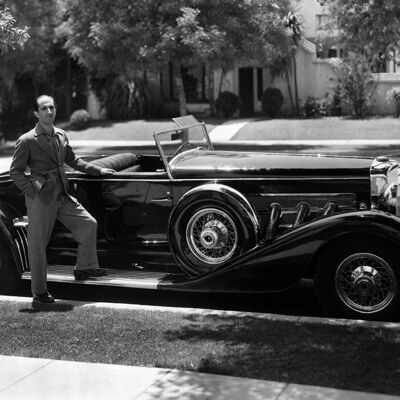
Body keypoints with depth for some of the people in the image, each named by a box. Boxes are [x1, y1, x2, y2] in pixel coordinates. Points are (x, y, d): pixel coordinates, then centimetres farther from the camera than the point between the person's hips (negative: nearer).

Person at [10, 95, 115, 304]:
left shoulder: (61, 136, 8)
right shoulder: (27, 141, -10)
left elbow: (73, 160, 23)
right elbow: (15, 171, -7)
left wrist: (98, 170, 22)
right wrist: (33, 191, -17)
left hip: (62, 196, 6)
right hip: (40, 200, -6)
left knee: (89, 224, 6)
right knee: (38, 245, 2)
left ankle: (84, 268, 24)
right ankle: (39, 292, 15)